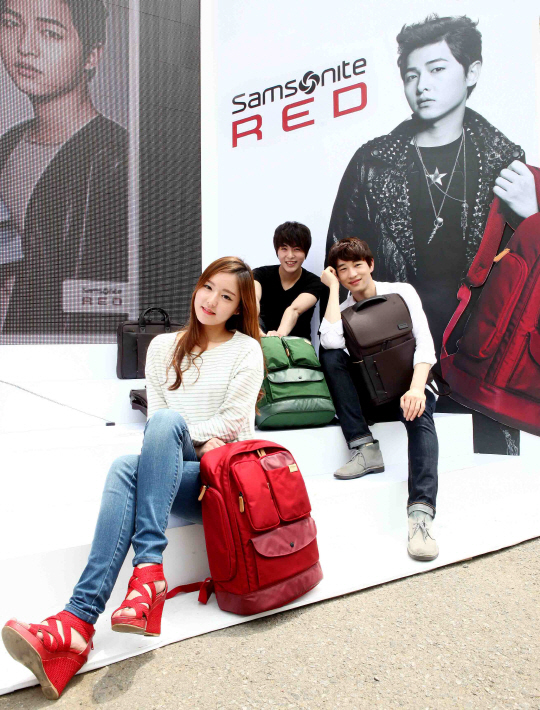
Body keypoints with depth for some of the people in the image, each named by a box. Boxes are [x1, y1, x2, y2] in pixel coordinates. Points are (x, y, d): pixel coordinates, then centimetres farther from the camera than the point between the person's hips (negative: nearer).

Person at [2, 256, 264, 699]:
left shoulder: (247, 350, 7)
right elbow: (154, 413, 10)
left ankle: (148, 571, -40)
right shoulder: (164, 347, 18)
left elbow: (233, 421, -2)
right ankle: (79, 620, -45)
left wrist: (184, 436, -6)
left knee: (165, 422, -33)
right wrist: (200, 443, -6)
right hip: (174, 474, 3)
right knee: (125, 469, -33)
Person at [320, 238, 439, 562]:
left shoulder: (402, 292, 1)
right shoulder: (343, 310, 6)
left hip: (408, 388, -2)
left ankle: (421, 513, -51)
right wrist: (334, 288, -9)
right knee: (330, 353, -21)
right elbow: (330, 341, -20)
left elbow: (425, 343, -12)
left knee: (419, 412, -37)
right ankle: (365, 450, -26)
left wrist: (416, 387, -31)